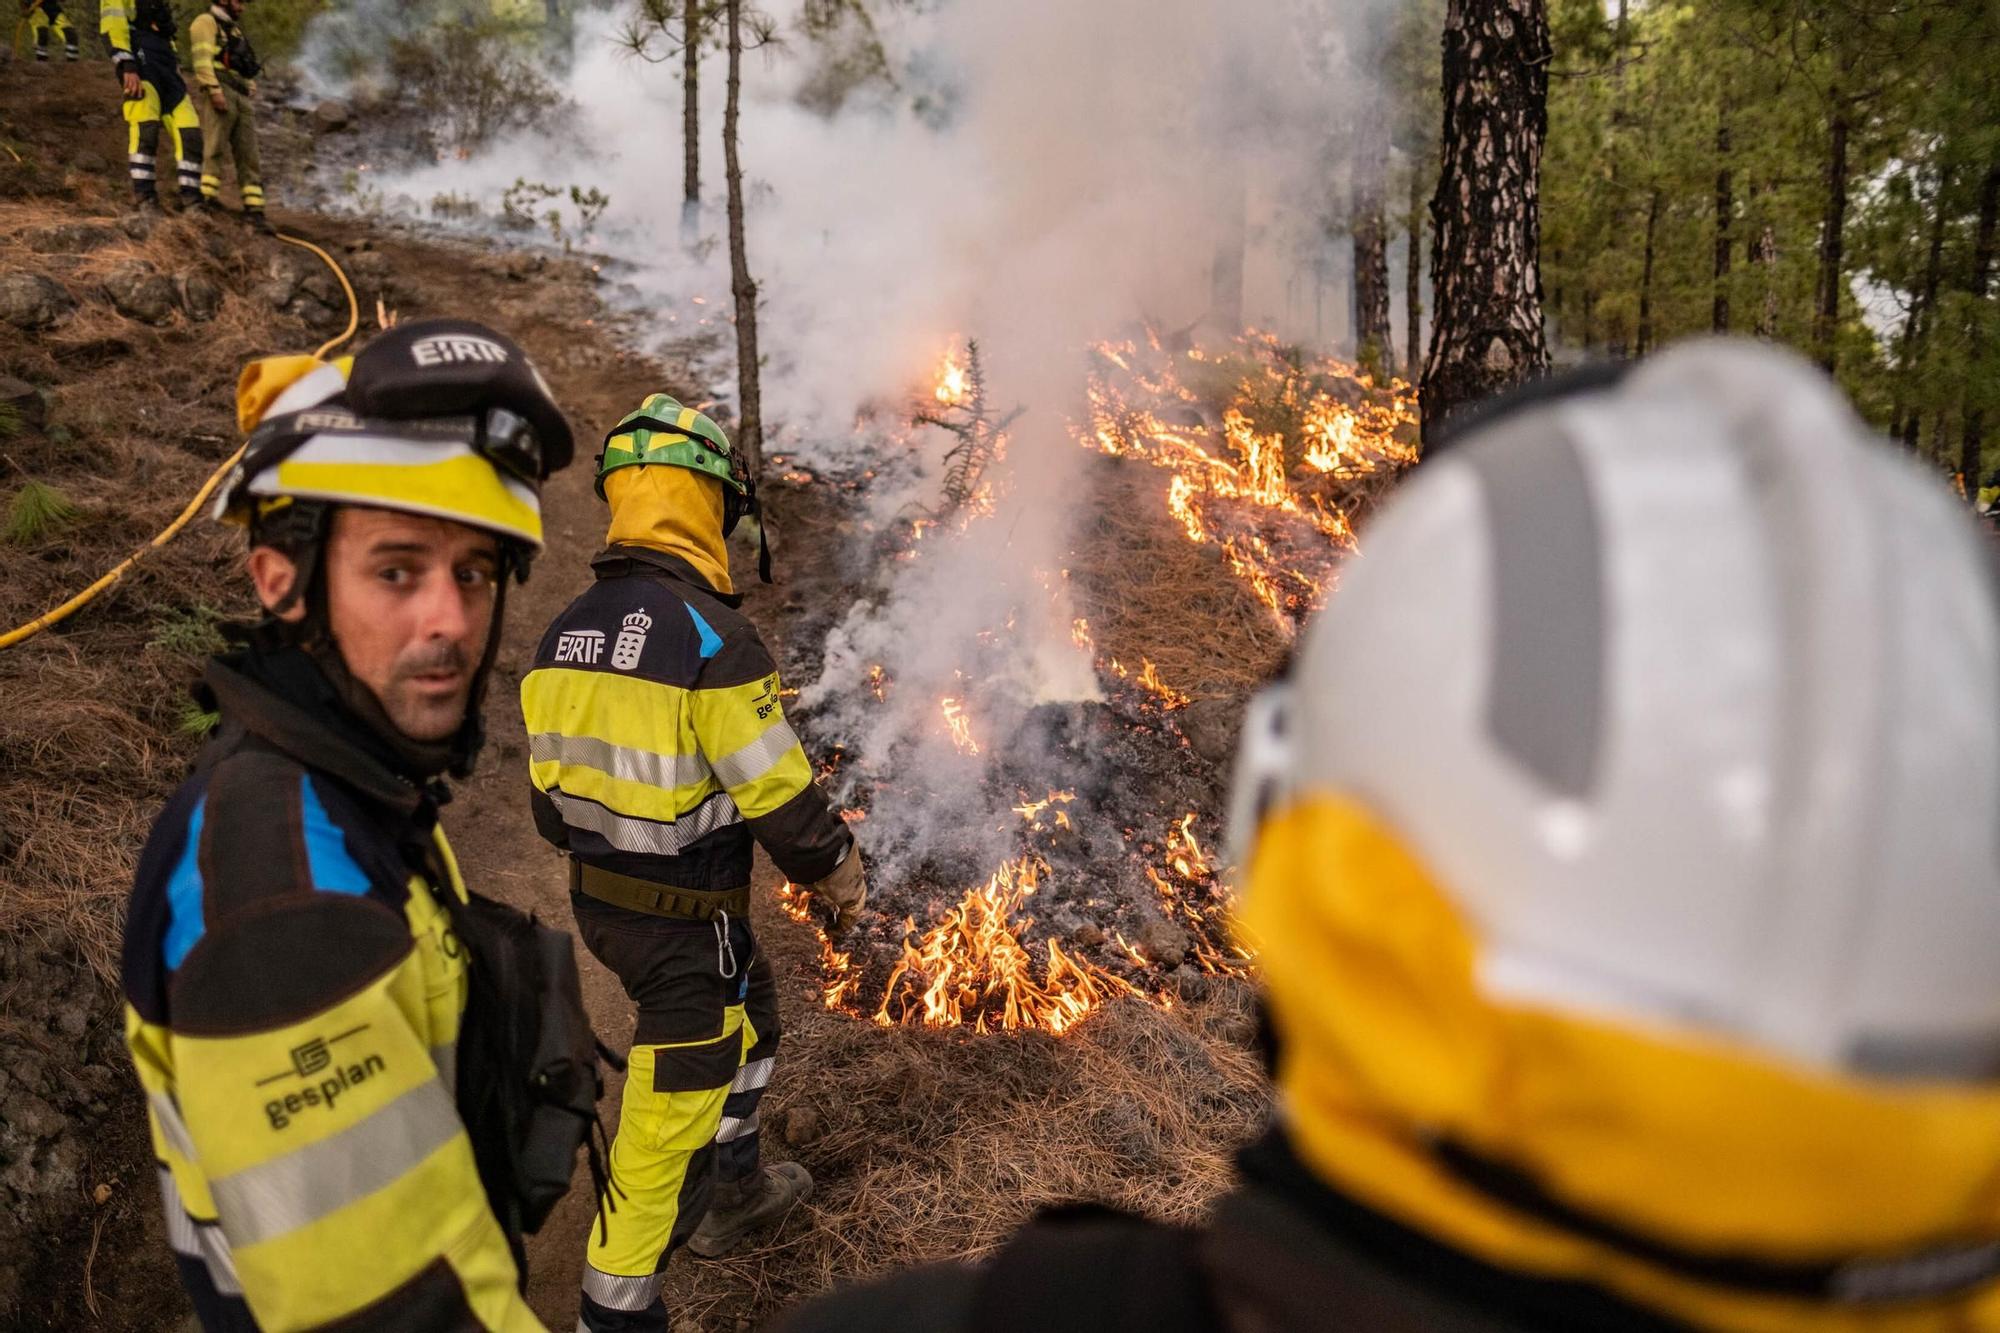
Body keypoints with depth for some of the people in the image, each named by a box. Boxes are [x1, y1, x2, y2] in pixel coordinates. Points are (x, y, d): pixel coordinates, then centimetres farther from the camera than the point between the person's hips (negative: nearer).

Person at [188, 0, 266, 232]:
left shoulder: (235, 30, 29)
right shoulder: (206, 22, 4)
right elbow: (202, 59, -10)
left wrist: (251, 95, 16)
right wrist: (214, 89, -21)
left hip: (242, 98, 8)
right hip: (220, 94, -8)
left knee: (248, 154, 0)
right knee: (214, 149, -15)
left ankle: (253, 209, -3)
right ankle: (205, 202, -21)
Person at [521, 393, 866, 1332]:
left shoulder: (566, 631, 2)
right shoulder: (709, 631, -23)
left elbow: (549, 784, 10)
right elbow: (778, 790, -20)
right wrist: (839, 869, -2)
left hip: (600, 901, 9)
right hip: (687, 920, -9)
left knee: (748, 1019, 29)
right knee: (670, 1106, 6)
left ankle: (731, 1195, 46)